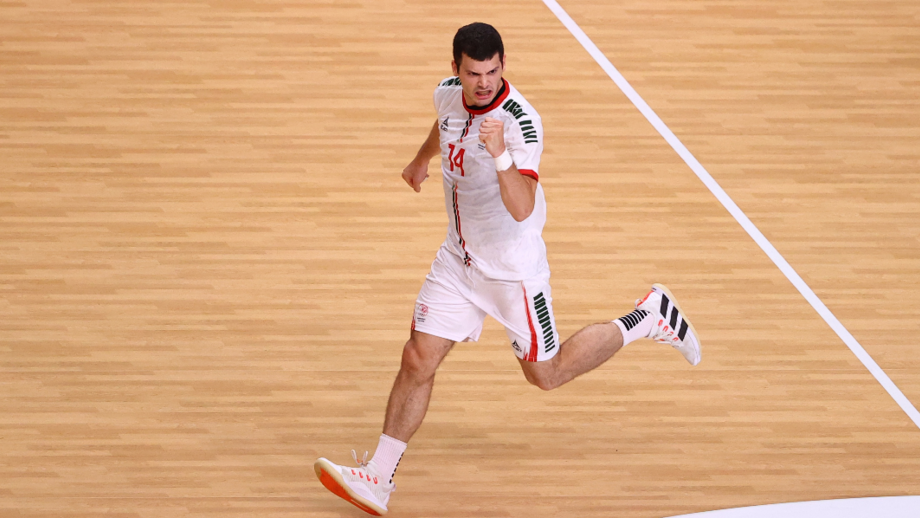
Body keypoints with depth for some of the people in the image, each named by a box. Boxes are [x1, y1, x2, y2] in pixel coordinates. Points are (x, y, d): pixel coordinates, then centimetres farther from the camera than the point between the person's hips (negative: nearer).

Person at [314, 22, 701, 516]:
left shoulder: (520, 122, -28)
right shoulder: (448, 94, -7)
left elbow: (523, 209, -38)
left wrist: (501, 156, -53)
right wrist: (422, 158, 38)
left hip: (513, 266, -6)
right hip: (459, 257, 6)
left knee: (546, 374, 9)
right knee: (418, 359, -3)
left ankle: (649, 317, 26)